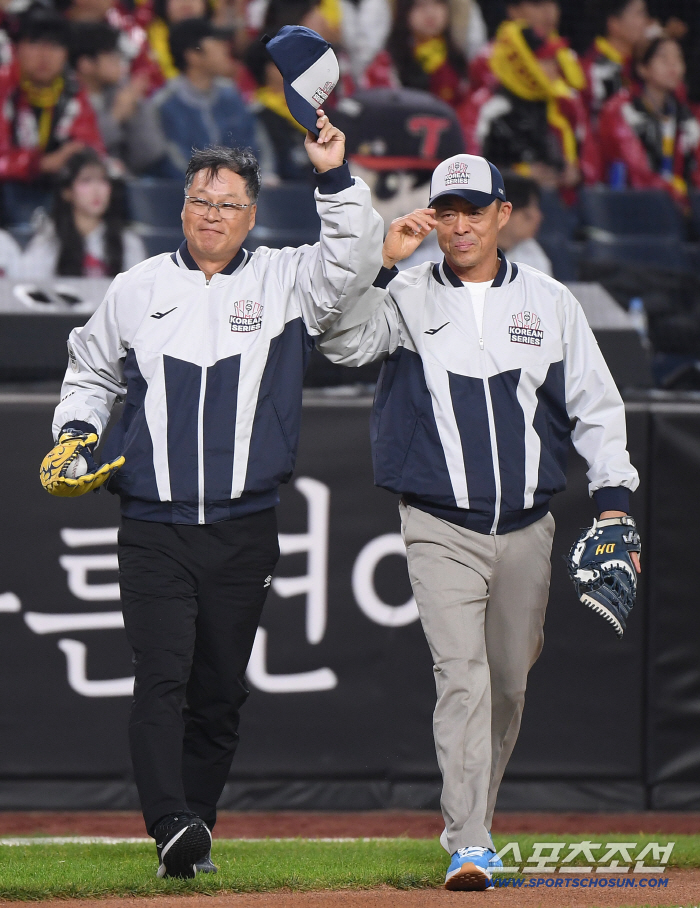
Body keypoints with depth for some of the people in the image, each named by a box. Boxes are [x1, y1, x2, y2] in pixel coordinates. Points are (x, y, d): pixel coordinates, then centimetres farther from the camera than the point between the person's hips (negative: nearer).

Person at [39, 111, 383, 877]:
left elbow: (355, 260, -12)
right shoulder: (138, 289, 9)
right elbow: (91, 371, 22)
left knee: (220, 691, 6)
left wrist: (335, 178, -22)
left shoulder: (284, 283, 5)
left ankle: (195, 835, 16)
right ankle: (172, 829, -24)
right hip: (153, 531, -1)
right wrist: (75, 432, 4)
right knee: (163, 677, -14)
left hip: (244, 532, 1)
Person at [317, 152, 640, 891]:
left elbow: (594, 407, 10)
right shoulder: (408, 298, 2)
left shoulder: (549, 302, 8)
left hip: (525, 531, 3)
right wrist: (381, 263, -22)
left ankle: (470, 822, 29)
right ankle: (468, 847, -21)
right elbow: (341, 342, -16)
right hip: (440, 530, -3)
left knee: (509, 684, 11)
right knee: (462, 676, -16)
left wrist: (612, 498, 0)